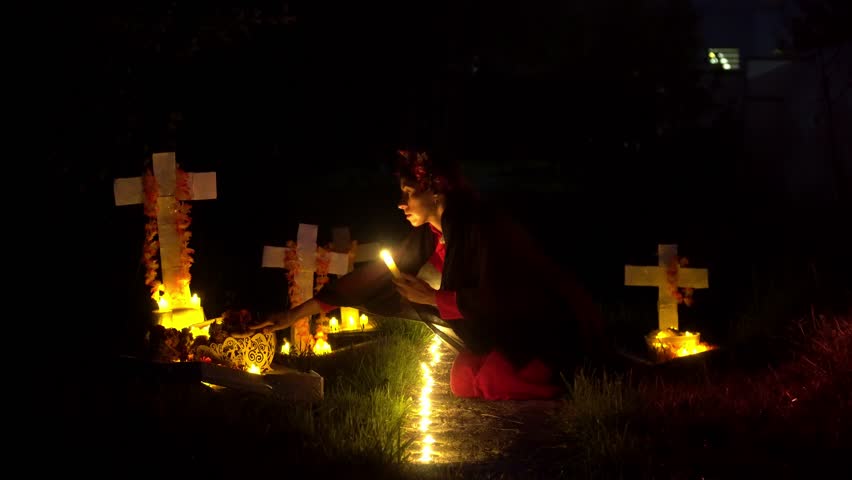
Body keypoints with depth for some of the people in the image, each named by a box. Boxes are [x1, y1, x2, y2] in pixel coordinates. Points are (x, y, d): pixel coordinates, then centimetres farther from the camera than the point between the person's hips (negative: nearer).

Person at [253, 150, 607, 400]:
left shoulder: (483, 226, -26)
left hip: (555, 324, -8)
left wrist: (434, 298, -23)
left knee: (491, 384, -24)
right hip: (508, 327, 8)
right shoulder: (427, 236, -1)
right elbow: (376, 274, 0)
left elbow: (498, 299, -32)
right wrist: (297, 313, 0)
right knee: (462, 381, -3)